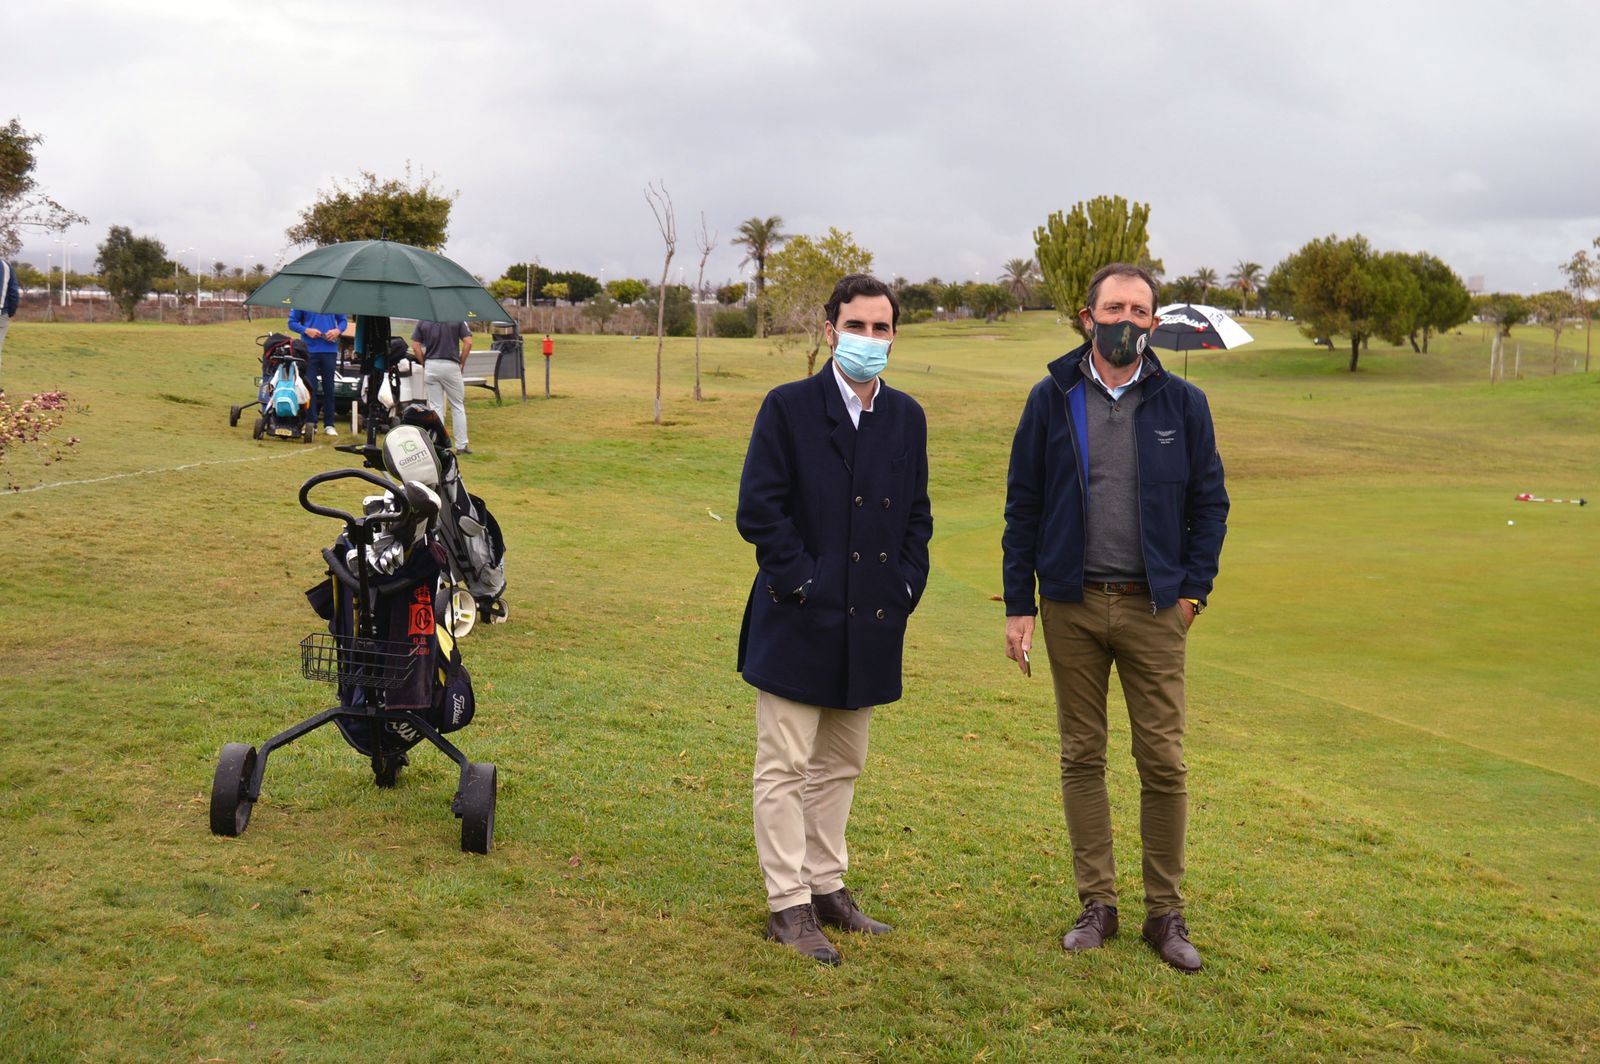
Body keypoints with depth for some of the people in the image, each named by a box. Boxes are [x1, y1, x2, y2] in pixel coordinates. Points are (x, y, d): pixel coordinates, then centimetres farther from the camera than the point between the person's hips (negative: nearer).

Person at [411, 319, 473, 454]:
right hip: (451, 366, -1)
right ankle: (461, 445, 8)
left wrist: (424, 364, 7)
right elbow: (468, 342, -8)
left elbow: (415, 345, -1)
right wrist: (462, 363, 1)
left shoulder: (423, 321, 3)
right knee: (458, 406, 9)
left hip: (431, 366, 1)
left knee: (435, 407, 6)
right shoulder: (457, 319, -2)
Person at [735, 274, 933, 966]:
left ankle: (826, 886, 28)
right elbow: (758, 510, -11)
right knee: (785, 768, 0)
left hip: (871, 623, 6)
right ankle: (787, 904, 8)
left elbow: (917, 514, 15)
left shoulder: (906, 417, 9)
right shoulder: (788, 408, -7)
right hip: (799, 621, -6)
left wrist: (904, 589, 3)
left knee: (840, 766, 16)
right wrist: (805, 584, -14)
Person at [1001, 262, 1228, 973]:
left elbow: (1209, 503, 8)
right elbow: (1022, 506, 4)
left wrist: (1193, 590, -1)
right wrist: (1018, 607, 0)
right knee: (1082, 756, 7)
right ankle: (1097, 903, 18)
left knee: (1163, 762, 0)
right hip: (1071, 605, 1)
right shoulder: (1052, 400, 2)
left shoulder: (1182, 403, 3)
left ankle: (1165, 913, 12)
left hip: (1152, 607, 0)